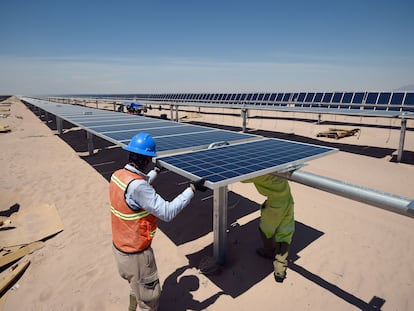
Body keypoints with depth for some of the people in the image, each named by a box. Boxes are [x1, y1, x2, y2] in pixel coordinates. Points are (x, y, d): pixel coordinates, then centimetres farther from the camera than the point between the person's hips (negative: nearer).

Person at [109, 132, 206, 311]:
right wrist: (192, 189, -25)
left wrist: (156, 171, 26)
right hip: (136, 255, -8)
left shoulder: (117, 175, -6)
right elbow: (167, 213, -31)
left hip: (119, 247, 8)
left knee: (137, 288, 32)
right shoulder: (136, 185, -33)